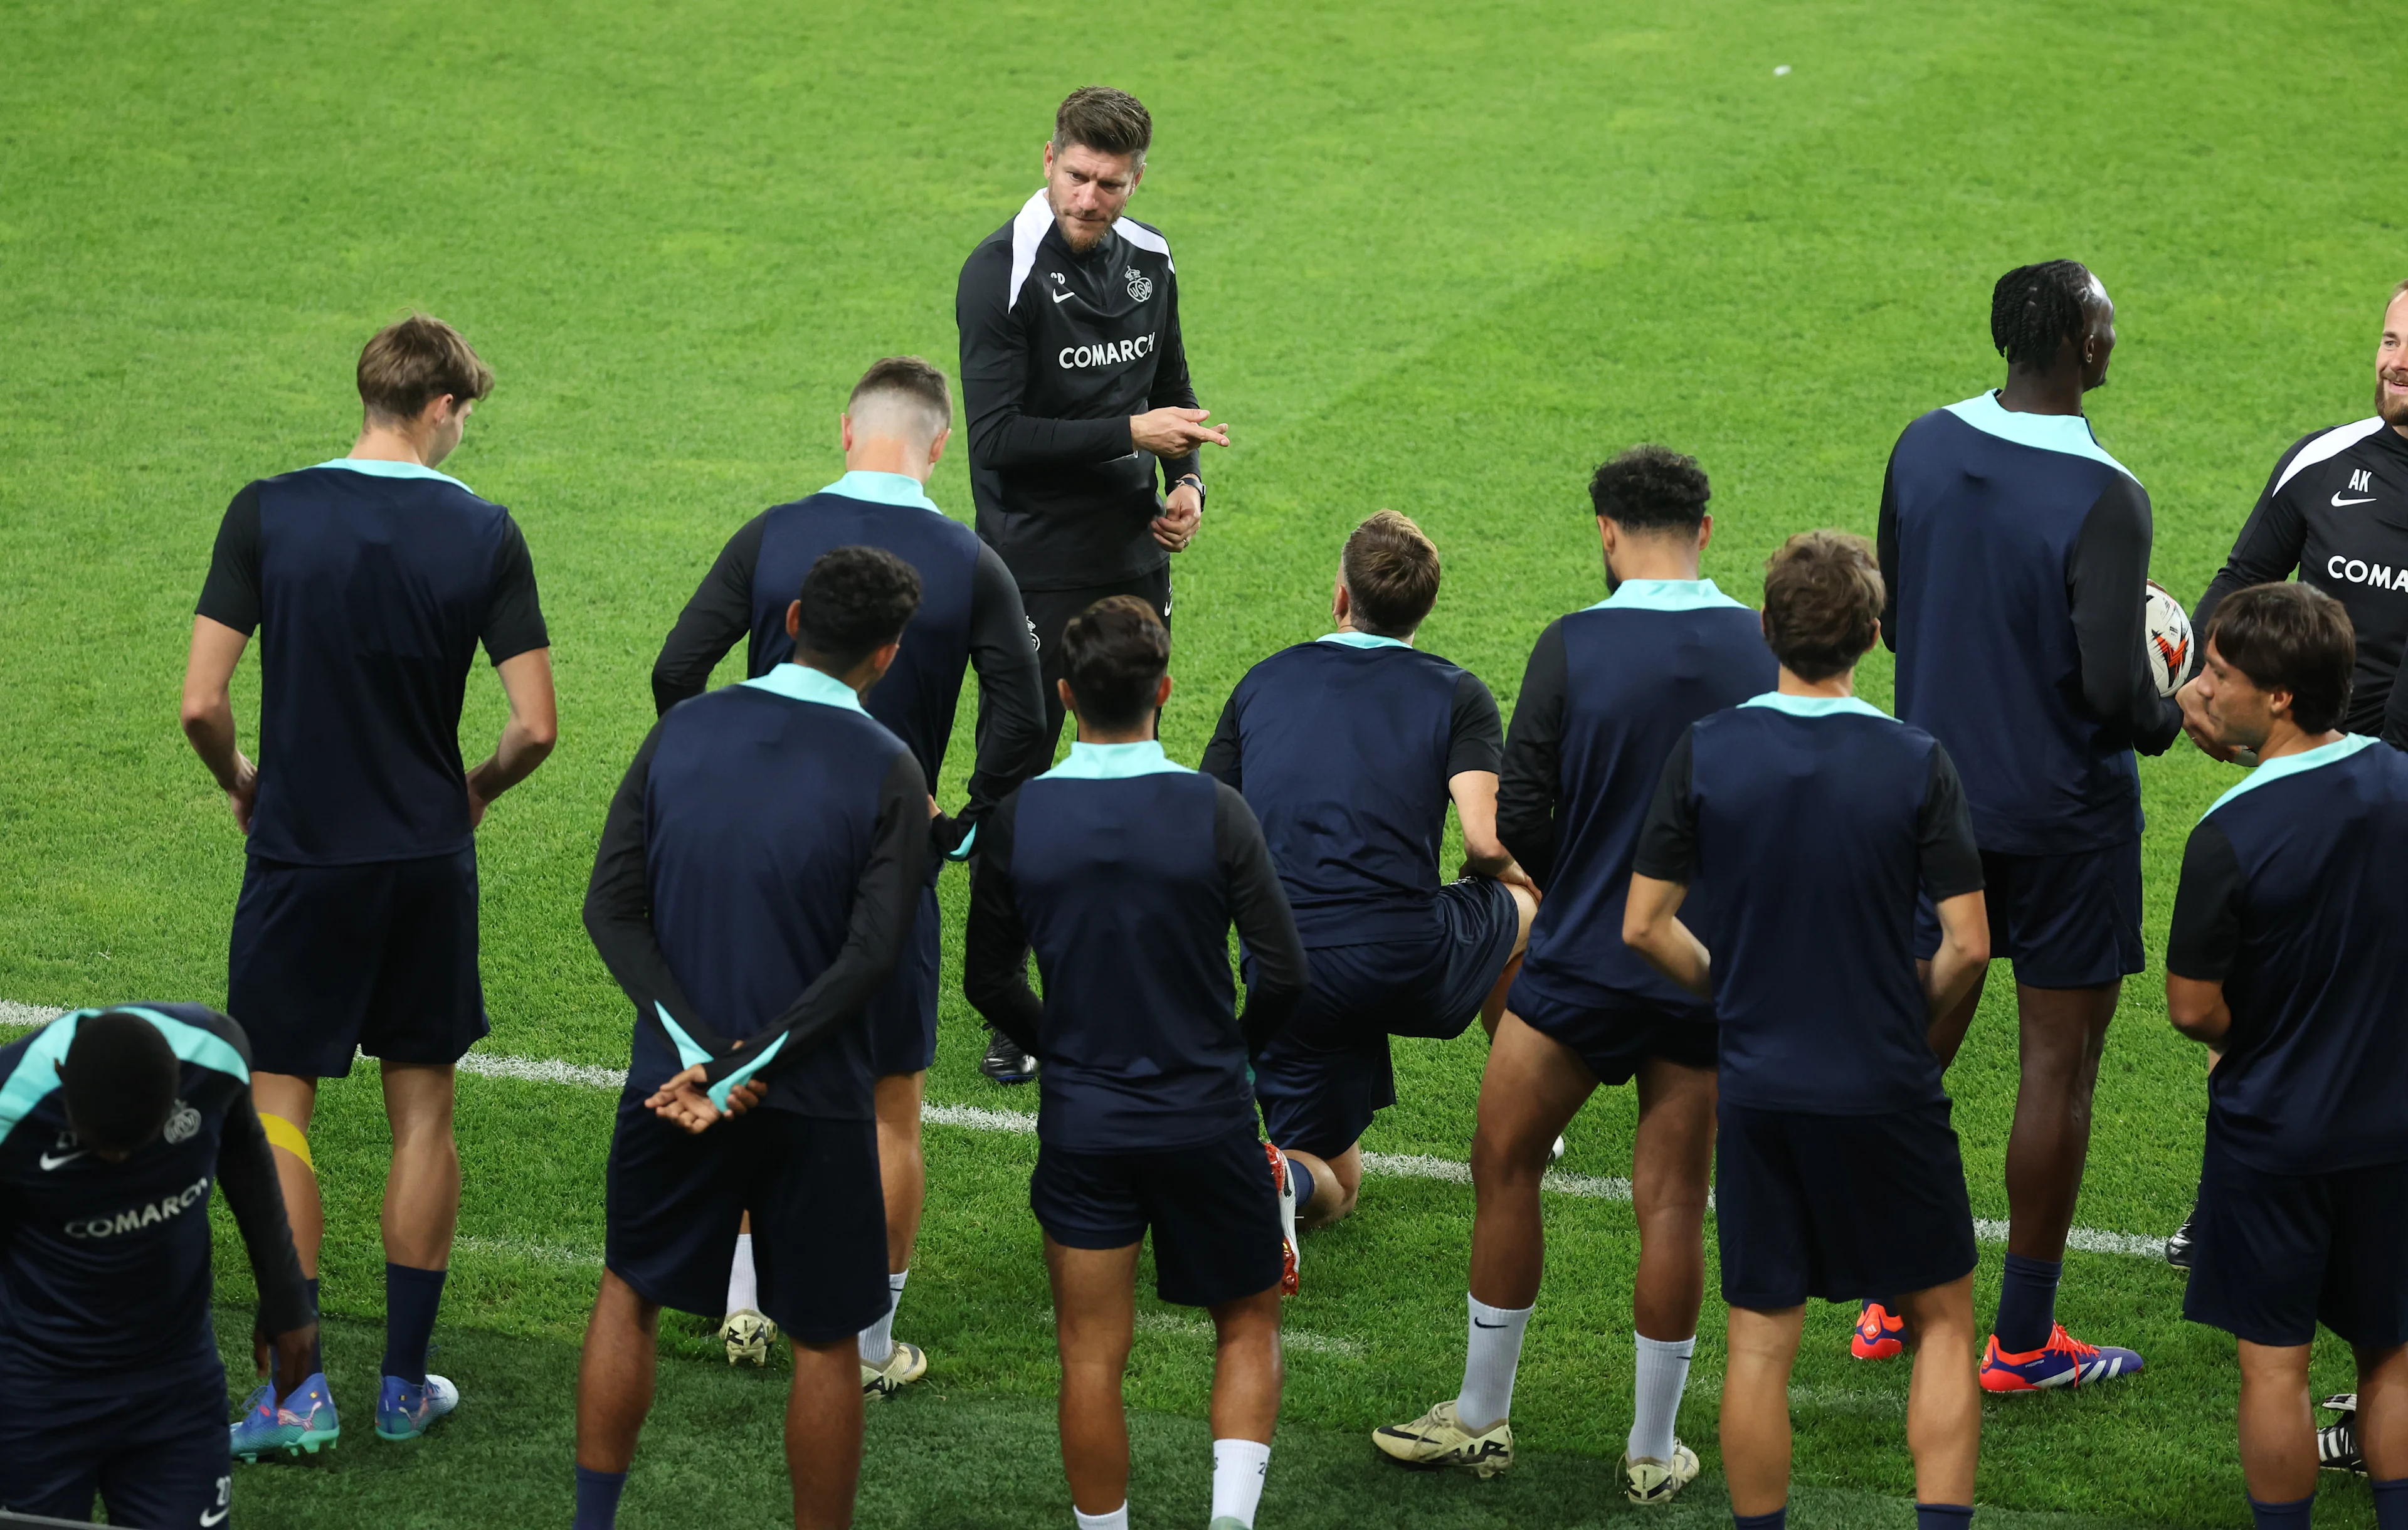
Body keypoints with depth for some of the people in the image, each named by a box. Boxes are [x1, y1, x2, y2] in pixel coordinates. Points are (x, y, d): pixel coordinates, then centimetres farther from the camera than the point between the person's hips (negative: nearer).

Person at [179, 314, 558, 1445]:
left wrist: (240, 782, 9)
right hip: (429, 863, 1)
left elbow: (201, 703, -11)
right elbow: (535, 726, -7)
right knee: (422, 1112, 12)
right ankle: (405, 1380, 17)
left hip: (298, 854, -1)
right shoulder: (483, 533, -5)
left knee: (280, 1107, 6)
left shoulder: (268, 513, -8)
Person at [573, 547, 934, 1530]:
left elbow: (611, 906, -6)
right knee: (824, 1343, 10)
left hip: (674, 1080, 3)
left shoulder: (681, 731, -1)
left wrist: (698, 1050, -11)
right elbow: (873, 953, -17)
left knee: (630, 1293, 21)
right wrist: (751, 1066, -16)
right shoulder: (886, 771, -10)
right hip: (815, 1100, -3)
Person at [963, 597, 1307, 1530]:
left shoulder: (1017, 820, -7)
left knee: (1092, 1358, 8)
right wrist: (1232, 1052, 9)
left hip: (1081, 1126, 1)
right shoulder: (1214, 813, -13)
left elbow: (989, 980, 2)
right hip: (1208, 1120, -1)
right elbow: (1284, 973, -11)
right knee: (1247, 1325, 16)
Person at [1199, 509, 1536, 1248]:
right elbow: (1486, 841, -12)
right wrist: (1500, 876, 13)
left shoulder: (1262, 683, 12)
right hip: (1405, 965, -3)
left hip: (1282, 974, 3)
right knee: (1522, 901, 31)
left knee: (1334, 1188, 20)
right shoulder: (1455, 694, 2)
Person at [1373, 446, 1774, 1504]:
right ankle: (1654, 1452, 16)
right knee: (1672, 1201, 9)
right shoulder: (1767, 650, -5)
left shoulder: (1573, 646, -12)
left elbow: (1519, 822, -11)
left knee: (1504, 1170, 14)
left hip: (1580, 961, -2)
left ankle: (1482, 1421, 22)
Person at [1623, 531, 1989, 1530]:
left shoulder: (1705, 751, -6)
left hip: (1757, 1089, 1)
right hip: (1887, 1092, -1)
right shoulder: (1916, 763, -10)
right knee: (1943, 1318, 13)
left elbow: (1645, 926, -3)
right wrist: (1909, 1017, 7)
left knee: (1760, 1343, 9)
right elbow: (1968, 944, -12)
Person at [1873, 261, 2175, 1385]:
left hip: (1939, 794, 6)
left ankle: (1891, 1304, 22)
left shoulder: (1924, 448, -1)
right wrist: (2167, 720, -3)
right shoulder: (2102, 499, -21)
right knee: (2059, 1060, 5)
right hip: (2063, 816, -6)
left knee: (1921, 1040, 15)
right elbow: (2113, 683, -25)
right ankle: (2023, 1342, 12)